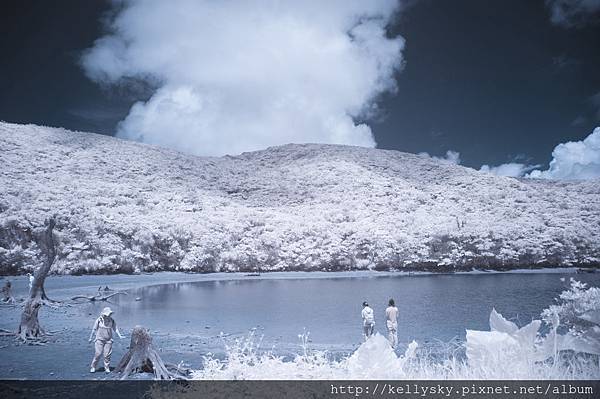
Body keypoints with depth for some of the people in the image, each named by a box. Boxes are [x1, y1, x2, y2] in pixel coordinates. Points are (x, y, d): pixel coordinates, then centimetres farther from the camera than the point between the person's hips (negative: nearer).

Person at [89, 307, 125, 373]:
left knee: (107, 354, 1)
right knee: (98, 353, -6)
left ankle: (107, 368, 13)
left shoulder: (112, 320, -1)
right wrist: (90, 338, 6)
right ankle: (93, 367, 11)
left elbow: (115, 328, 2)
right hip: (100, 339, -2)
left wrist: (120, 336, -8)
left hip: (108, 340, 2)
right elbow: (94, 329, 1)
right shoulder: (99, 320, -8)